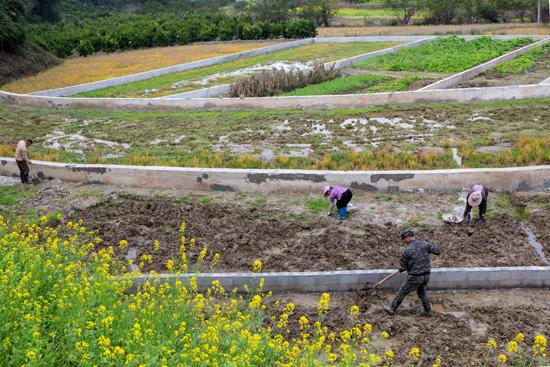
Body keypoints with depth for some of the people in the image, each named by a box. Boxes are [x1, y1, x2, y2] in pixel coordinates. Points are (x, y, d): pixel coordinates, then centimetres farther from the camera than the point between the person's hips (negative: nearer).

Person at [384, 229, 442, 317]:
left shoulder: (406, 250, -15)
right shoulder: (424, 244, -4)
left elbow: (402, 267, -8)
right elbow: (438, 251, 0)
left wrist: (400, 269, 17)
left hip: (414, 277, -5)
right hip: (426, 275, 5)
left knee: (402, 292, 14)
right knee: (422, 292, 29)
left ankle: (392, 309, 26)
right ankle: (427, 311, 33)